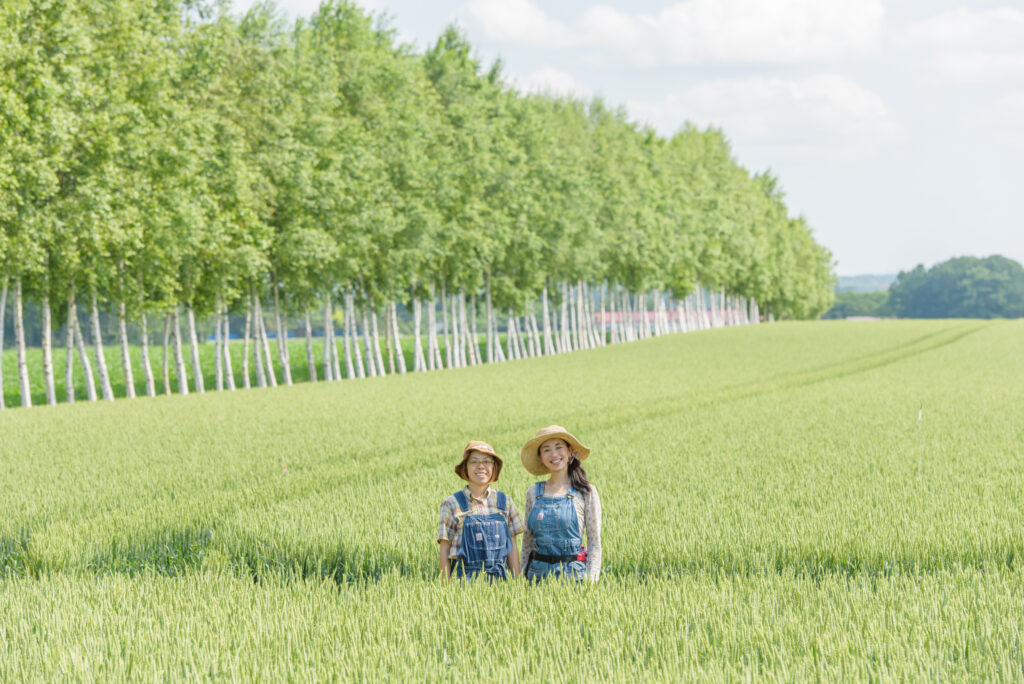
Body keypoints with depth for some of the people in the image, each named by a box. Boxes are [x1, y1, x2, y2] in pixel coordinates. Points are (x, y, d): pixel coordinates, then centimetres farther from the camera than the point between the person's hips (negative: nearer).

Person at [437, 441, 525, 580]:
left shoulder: (505, 502, 8)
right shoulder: (451, 505, 0)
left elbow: (512, 548, 10)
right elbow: (445, 551, 0)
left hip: (499, 579, 3)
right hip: (465, 578, -2)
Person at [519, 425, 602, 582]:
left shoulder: (586, 492, -1)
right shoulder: (533, 493, 8)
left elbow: (595, 543, -1)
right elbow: (527, 541, 13)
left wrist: (590, 583, -9)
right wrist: (522, 577, 6)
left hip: (573, 571, -3)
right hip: (538, 573, 3)